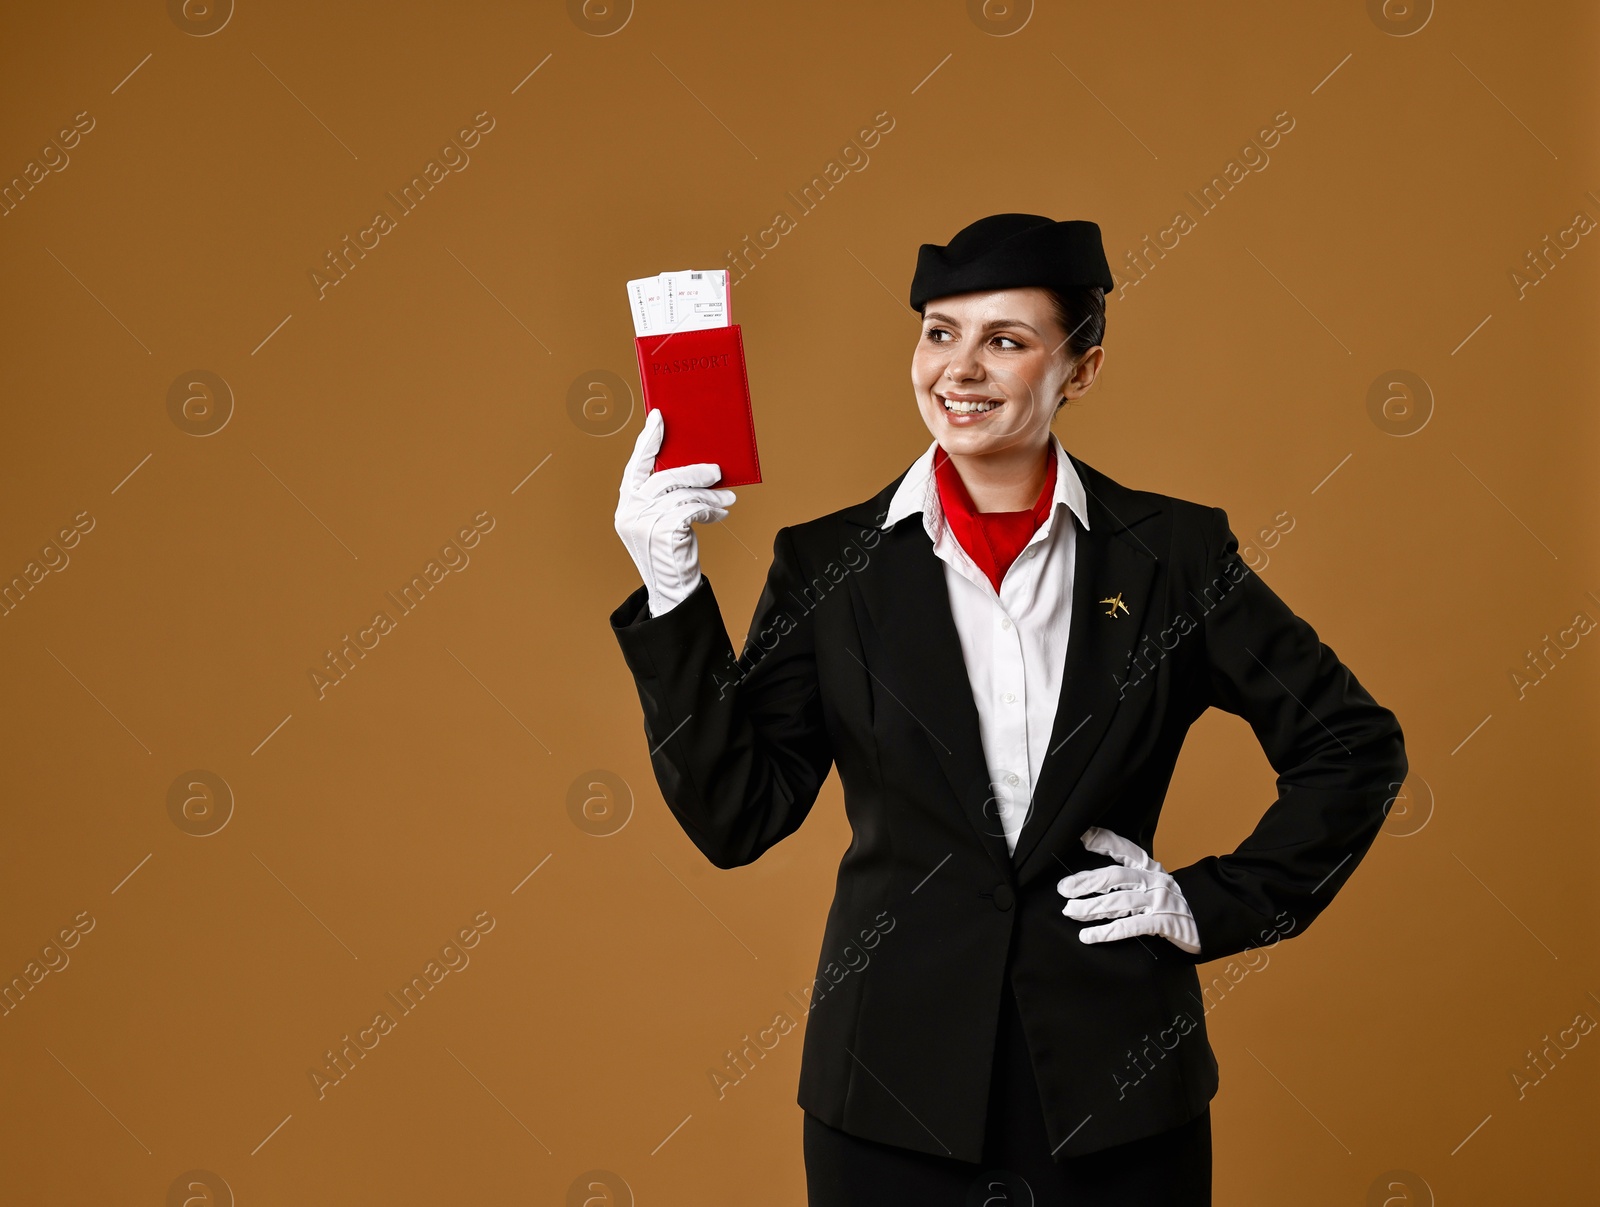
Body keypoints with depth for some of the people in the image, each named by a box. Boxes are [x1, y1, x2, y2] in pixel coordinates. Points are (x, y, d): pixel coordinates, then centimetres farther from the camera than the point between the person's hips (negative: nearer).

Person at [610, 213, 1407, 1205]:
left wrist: (1216, 905, -1)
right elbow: (736, 816, -6)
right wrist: (673, 594, -14)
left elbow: (1356, 746, 7)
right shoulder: (829, 564, 0)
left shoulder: (1174, 552, -1)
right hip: (900, 1086, 1)